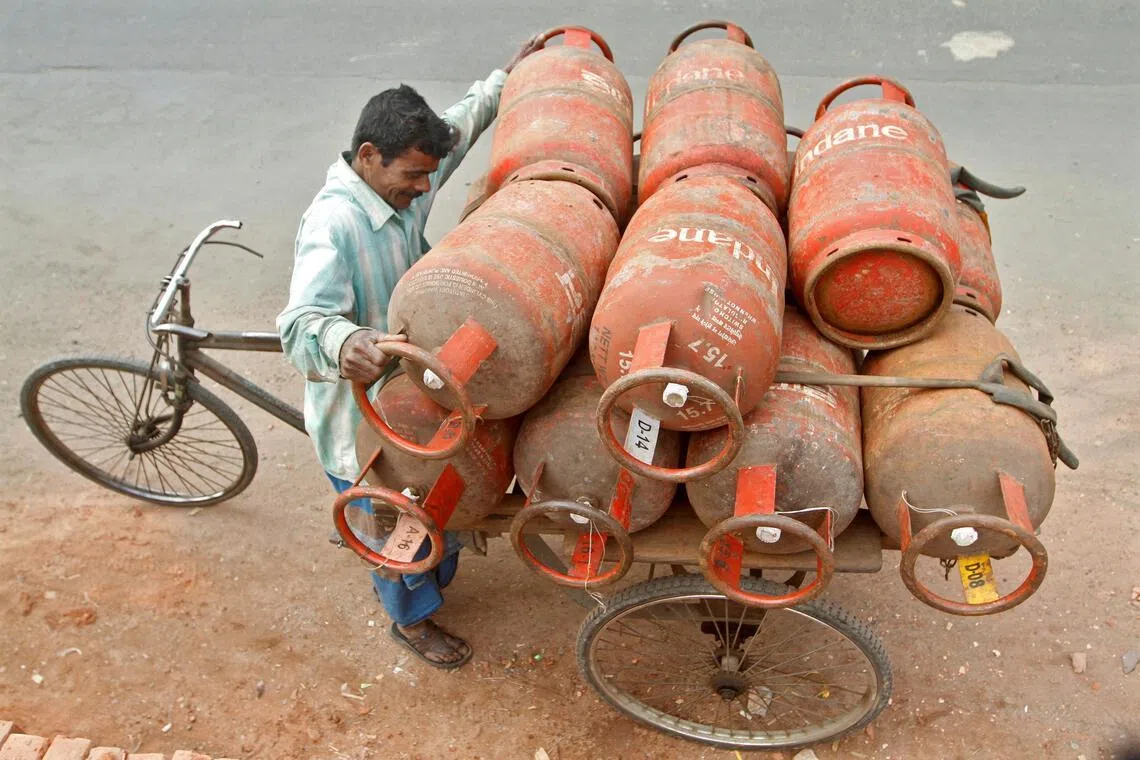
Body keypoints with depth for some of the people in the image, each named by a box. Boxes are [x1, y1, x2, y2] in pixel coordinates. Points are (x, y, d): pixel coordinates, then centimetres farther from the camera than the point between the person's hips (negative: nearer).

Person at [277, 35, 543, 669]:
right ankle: (413, 618, 43)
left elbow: (459, 126, 14)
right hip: (361, 418, -8)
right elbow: (304, 322, -46)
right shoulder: (333, 224, -33)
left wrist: (508, 77, 19)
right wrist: (344, 343, -68)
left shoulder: (404, 184, -7)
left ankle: (432, 574, 59)